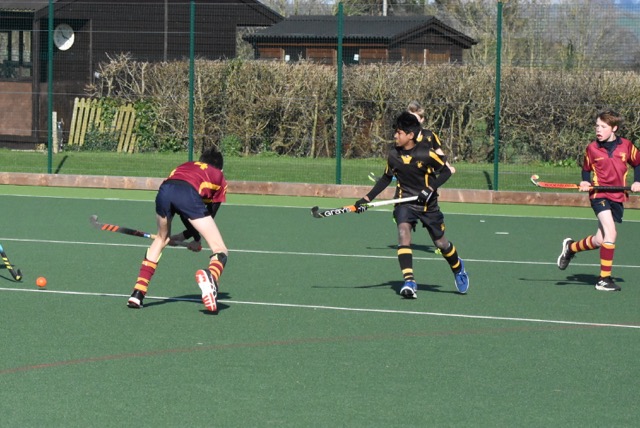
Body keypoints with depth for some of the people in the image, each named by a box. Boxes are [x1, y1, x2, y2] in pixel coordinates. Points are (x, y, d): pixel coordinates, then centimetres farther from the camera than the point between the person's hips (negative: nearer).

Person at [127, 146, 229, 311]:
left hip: (164, 189, 4)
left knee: (161, 238, 32)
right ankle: (211, 275, -36)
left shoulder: (186, 166, 41)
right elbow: (209, 215, 28)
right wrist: (184, 236, 34)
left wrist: (195, 237, 36)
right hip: (189, 194, -4)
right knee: (220, 251, 2)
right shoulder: (220, 178, 32)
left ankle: (137, 294, 27)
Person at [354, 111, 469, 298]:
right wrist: (367, 198, 8)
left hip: (428, 204, -2)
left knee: (441, 242, 9)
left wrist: (430, 188, -22)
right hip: (405, 202, 2)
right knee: (403, 231, -24)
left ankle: (458, 267, 42)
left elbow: (446, 171, -7)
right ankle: (409, 281, -30)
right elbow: (386, 178, 12)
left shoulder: (426, 154, -16)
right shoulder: (393, 155, -3)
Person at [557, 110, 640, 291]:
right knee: (610, 234, -21)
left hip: (618, 197, 3)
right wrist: (585, 182, -6)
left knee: (600, 240, 2)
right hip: (599, 194, -3)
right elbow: (586, 169, 12)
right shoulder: (591, 148, -1)